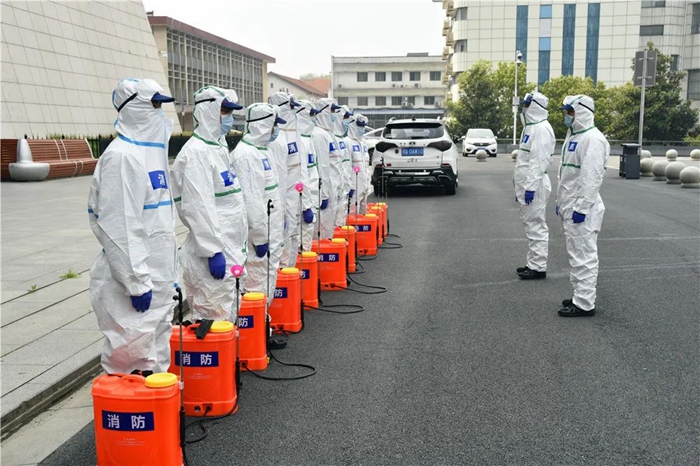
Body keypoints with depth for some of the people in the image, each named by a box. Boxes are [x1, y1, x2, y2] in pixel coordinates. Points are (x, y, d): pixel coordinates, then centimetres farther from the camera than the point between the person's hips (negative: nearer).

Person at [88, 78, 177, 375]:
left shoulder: (152, 151, 14)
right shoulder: (120, 156, -16)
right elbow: (120, 227, -21)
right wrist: (137, 282, -21)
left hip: (159, 275, 10)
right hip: (135, 277, -9)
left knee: (158, 346, 17)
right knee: (131, 352, -2)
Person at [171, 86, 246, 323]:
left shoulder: (218, 147, 17)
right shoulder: (196, 152, -15)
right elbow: (199, 207, -22)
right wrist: (213, 251, -23)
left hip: (228, 250, 10)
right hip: (213, 257, -10)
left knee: (228, 316, 17)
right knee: (213, 320, -5)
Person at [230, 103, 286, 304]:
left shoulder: (262, 149, 14)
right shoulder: (246, 155, -19)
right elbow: (251, 199, -23)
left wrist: (280, 221, 21)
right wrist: (259, 236, -23)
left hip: (272, 229, 10)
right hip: (260, 230, -10)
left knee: (269, 274, 16)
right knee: (258, 280, -4)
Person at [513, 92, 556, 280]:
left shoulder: (542, 129, -15)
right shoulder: (530, 127, 17)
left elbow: (539, 161, -21)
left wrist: (531, 187, -24)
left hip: (534, 187, -10)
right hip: (526, 185, 10)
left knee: (536, 227, -5)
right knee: (530, 226, 14)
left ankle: (538, 267, 1)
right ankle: (533, 263, 22)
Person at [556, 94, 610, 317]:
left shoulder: (592, 139, -16)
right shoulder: (573, 135, 17)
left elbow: (592, 178, -22)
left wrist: (582, 208, -24)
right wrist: (561, 203, 22)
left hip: (581, 209, -10)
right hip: (569, 207, 10)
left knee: (583, 256, -5)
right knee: (576, 254, 16)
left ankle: (585, 303, 0)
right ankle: (581, 296, 26)